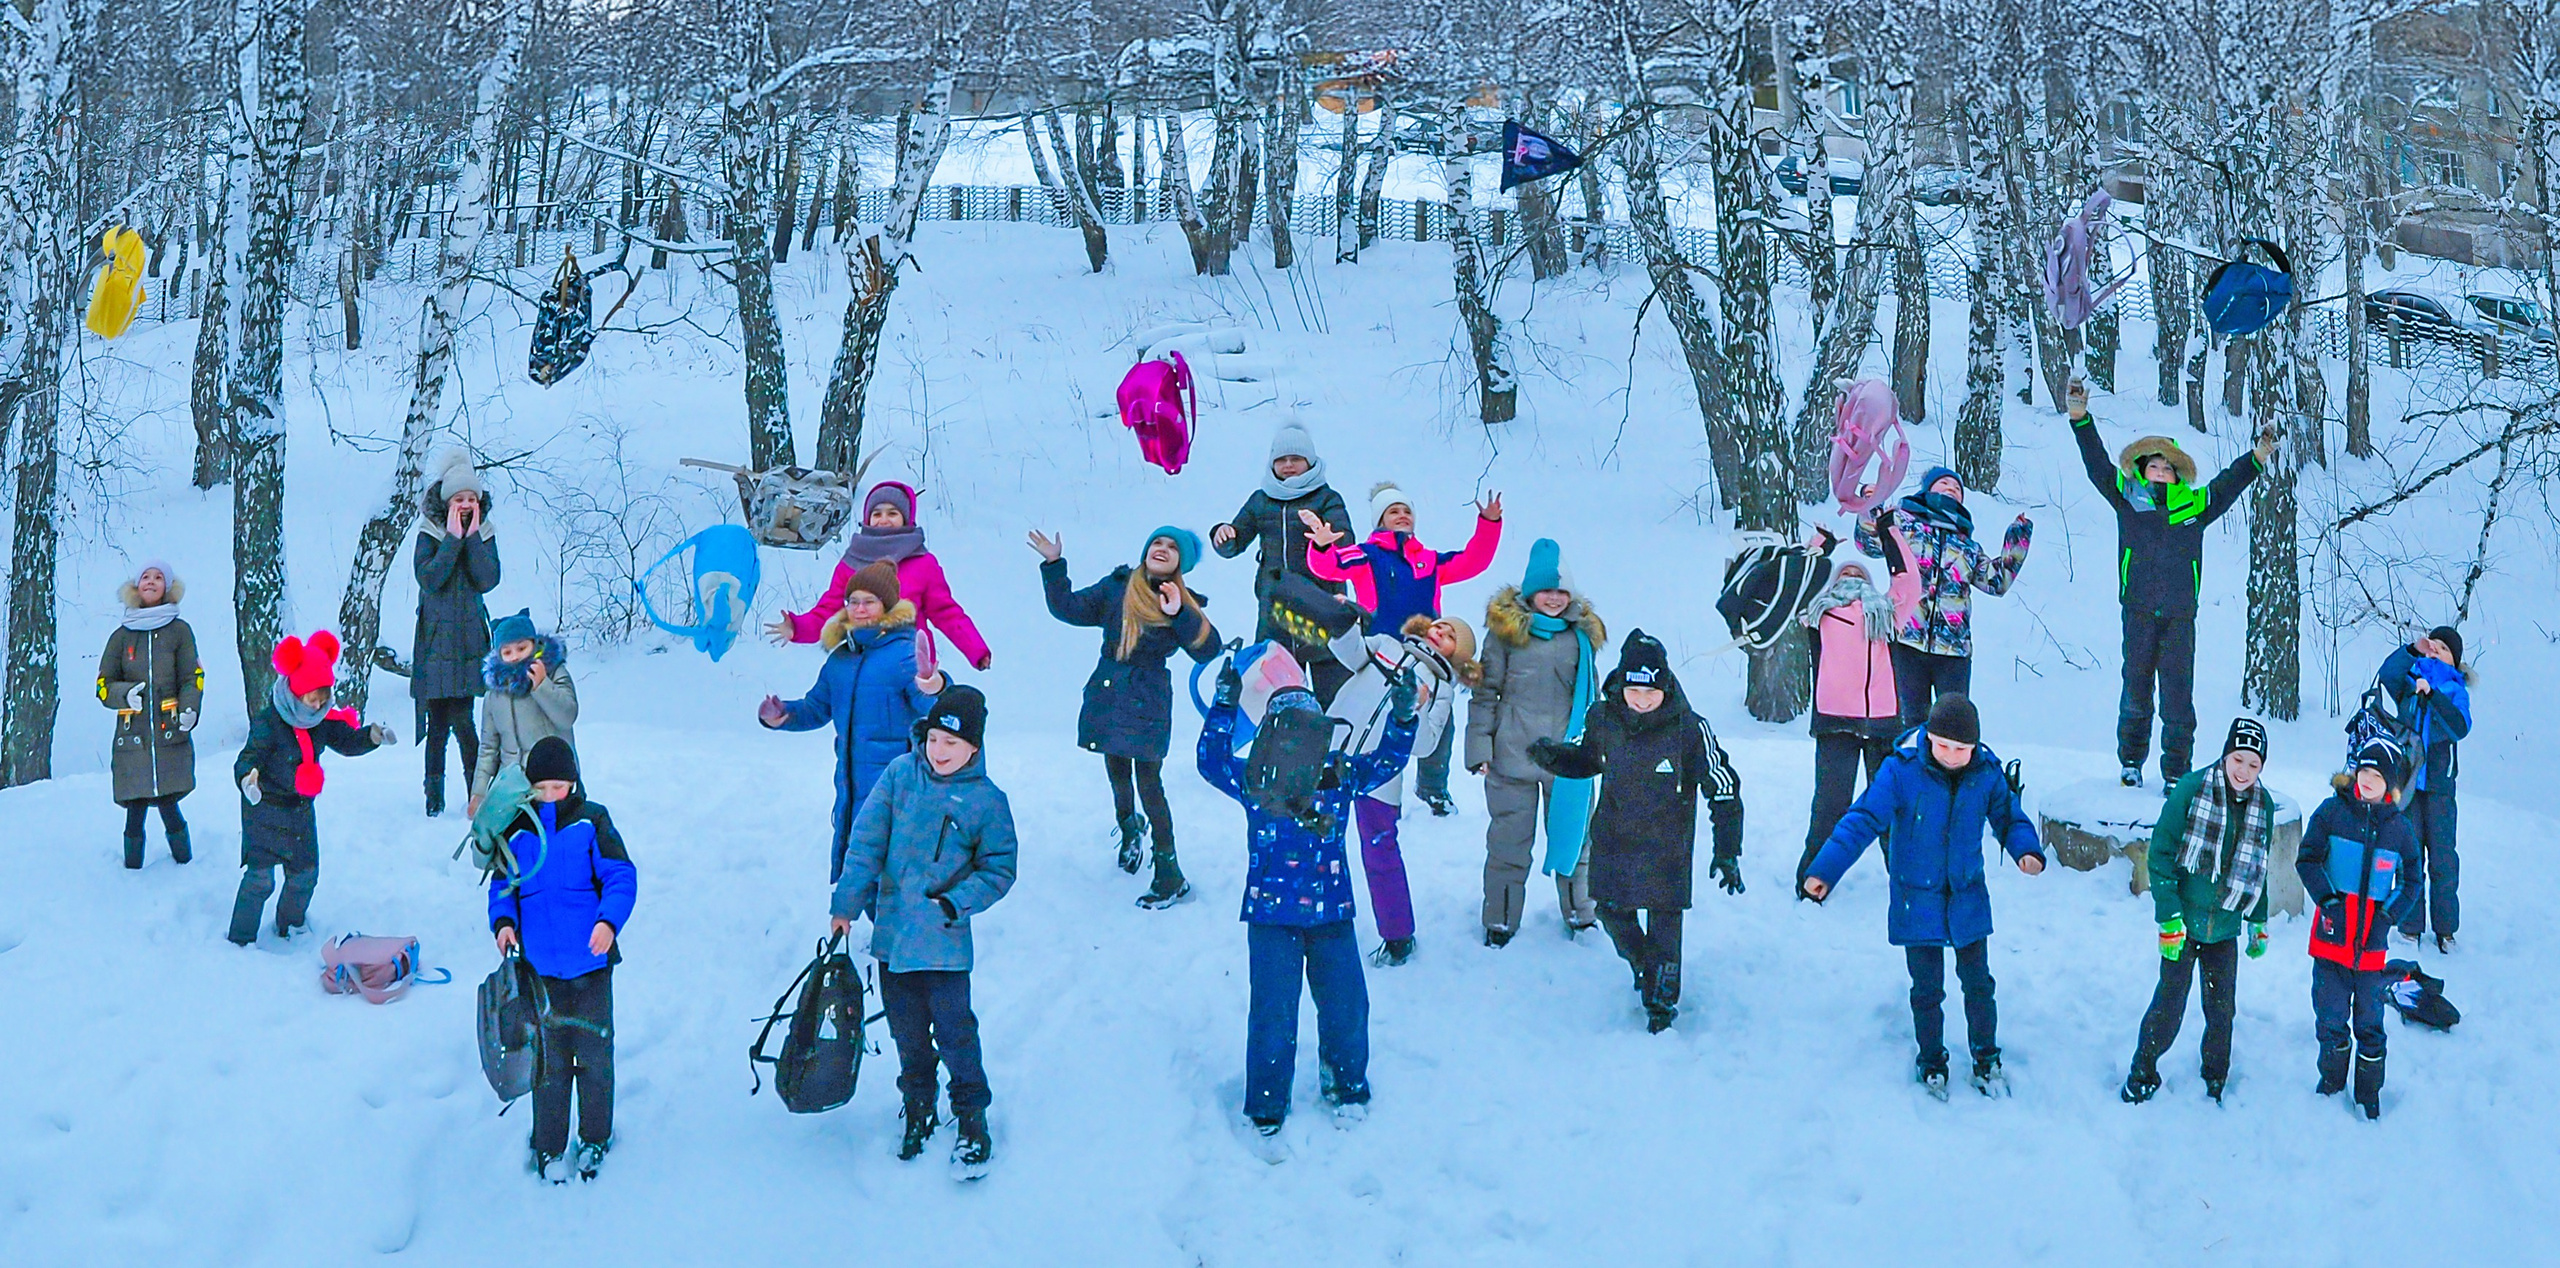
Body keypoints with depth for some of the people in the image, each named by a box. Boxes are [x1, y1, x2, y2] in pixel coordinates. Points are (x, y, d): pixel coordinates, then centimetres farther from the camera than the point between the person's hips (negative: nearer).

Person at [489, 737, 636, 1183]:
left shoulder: (591, 821, -4)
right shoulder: (517, 829, 3)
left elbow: (621, 876, -5)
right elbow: (503, 884, 12)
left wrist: (609, 920, -22)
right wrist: (503, 920, -8)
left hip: (591, 960, -1)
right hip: (540, 963, 1)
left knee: (593, 1051, 8)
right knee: (548, 1057, 7)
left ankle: (595, 1139, 25)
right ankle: (548, 1146, 19)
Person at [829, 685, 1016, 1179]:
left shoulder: (987, 800, -6)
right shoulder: (900, 775, 0)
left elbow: (999, 871, 0)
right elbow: (866, 841, 3)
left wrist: (955, 902, -13)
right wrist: (847, 904, 0)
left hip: (944, 943, -3)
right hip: (892, 931, 3)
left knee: (953, 1029, -3)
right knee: (907, 1031, 13)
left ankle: (972, 1118, 12)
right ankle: (917, 1108, 30)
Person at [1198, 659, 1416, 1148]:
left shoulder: (1341, 773, 2)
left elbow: (1387, 761, -2)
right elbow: (1212, 762, -17)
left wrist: (1403, 718, -18)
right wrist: (1225, 706, -27)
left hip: (1332, 914, 2)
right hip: (1271, 918, -2)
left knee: (1345, 1006, 11)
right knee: (1272, 1015, 0)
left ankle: (1346, 1086, 34)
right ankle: (1267, 1109, 14)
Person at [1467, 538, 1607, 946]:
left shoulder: (1582, 634, 8)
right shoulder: (1506, 630, -2)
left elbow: (1591, 694, 20)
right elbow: (1485, 691, 0)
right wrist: (1479, 747, -5)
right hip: (1513, 755, -3)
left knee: (1572, 833, 11)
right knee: (1509, 840, 4)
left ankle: (1579, 912, 28)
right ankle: (1500, 920, 16)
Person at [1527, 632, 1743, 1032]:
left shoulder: (1689, 729, -19)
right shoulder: (1603, 718, -9)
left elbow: (1723, 791, -11)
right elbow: (1585, 758, 13)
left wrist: (1727, 852, -12)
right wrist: (1552, 757, -10)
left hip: (1667, 844, -3)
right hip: (1614, 836, 4)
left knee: (1664, 920, -2)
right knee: (1611, 909, 9)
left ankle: (1662, 1000, 19)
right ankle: (1643, 967, 40)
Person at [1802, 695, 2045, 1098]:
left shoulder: (1986, 773, -8)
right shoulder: (1902, 770, -18)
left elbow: (2008, 817, 6)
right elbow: (1863, 821, -17)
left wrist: (2027, 850, -15)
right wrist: (1825, 870, -23)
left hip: (1968, 897, 2)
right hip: (1918, 899, -2)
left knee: (1978, 981, 11)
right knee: (1927, 987, 6)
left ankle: (1986, 1059, 30)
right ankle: (1932, 1062, 27)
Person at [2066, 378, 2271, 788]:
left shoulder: (2195, 505, 14)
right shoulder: (2127, 497, 10)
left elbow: (2228, 483, 20)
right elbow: (2096, 464, 8)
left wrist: (2257, 457, 7)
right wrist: (2080, 418, 1)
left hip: (2180, 615, 1)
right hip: (2139, 612, -1)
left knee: (2178, 695, -1)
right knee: (2135, 690, 5)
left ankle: (2176, 770, 7)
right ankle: (2131, 760, 23)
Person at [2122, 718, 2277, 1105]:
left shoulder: (2263, 805, 2)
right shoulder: (2191, 790, -13)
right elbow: (2161, 854, -11)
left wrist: (2259, 922, 16)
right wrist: (2169, 917, -15)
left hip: (2225, 927, 4)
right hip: (2183, 921, -4)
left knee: (2222, 1010, 9)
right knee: (2170, 1004, -2)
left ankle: (2215, 1082, 27)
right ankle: (2142, 1073, 17)